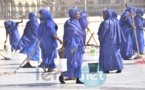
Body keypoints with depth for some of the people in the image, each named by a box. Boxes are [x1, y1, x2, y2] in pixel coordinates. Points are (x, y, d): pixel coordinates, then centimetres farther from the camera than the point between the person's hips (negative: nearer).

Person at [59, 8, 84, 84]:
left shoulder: (77, 23, 15)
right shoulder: (68, 23, -8)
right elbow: (66, 35, -9)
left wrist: (82, 46, 15)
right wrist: (64, 45, -15)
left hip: (78, 45, 8)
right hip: (71, 44, -8)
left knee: (78, 62, 4)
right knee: (71, 62, -7)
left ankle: (77, 79, 5)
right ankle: (61, 76, 5)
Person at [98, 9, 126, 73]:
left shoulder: (104, 23, -16)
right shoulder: (115, 22, 4)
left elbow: (101, 33, -14)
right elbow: (119, 32, 5)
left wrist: (100, 39, 6)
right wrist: (119, 41, 8)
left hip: (106, 42, -6)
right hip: (114, 41, 6)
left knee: (106, 55, 3)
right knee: (115, 53, 10)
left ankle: (107, 69, 3)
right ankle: (119, 68, 6)